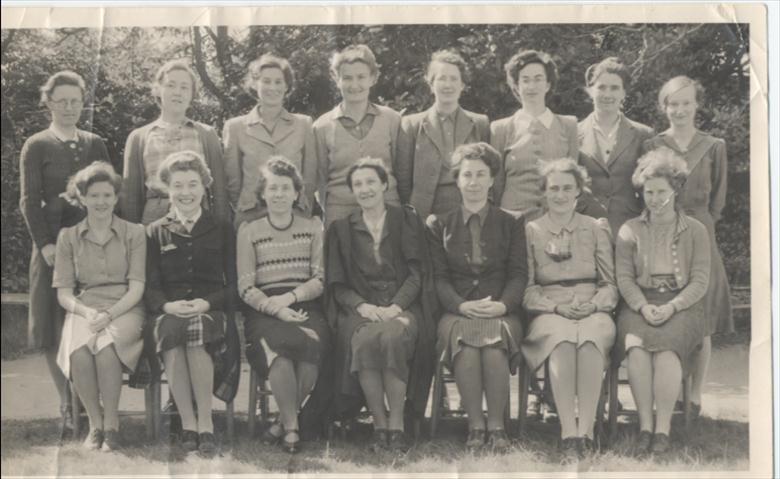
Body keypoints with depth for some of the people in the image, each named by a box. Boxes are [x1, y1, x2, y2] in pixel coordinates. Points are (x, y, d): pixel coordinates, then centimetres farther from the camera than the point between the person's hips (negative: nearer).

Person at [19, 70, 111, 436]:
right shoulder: (36, 146, 3)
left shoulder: (95, 145, 12)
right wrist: (44, 244, -14)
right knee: (54, 327, -3)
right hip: (54, 244, -2)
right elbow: (29, 200, -2)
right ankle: (68, 405, 3)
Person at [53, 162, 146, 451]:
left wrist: (109, 314, -18)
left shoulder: (134, 234, 8)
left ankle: (111, 424, -20)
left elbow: (136, 288, 0)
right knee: (78, 351, -33)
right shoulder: (68, 237, 12)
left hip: (124, 309, -1)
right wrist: (88, 313, -15)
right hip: (83, 309, 1)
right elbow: (63, 293, 7)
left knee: (105, 346, -35)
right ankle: (95, 424, -15)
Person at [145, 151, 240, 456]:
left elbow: (233, 284, 7)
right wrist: (168, 305, -14)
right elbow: (150, 286, 9)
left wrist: (207, 303, -12)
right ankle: (187, 423, -29)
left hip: (211, 311, -1)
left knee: (198, 330, -37)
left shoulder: (222, 229, 15)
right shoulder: (155, 233, 18)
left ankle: (205, 423, -30)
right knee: (171, 330, -36)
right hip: (169, 312, 1)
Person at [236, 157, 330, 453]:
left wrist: (290, 297, -11)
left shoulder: (313, 227, 15)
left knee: (312, 343, -33)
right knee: (278, 343, -35)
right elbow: (246, 288, 3)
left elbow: (321, 279, 7)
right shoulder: (249, 231, 12)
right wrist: (276, 308, -15)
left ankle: (286, 421, -14)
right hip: (264, 311, -1)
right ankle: (291, 425, -20)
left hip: (305, 306, 1)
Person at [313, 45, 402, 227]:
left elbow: (400, 170, 9)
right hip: (339, 212, 0)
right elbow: (319, 178, 10)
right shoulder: (322, 127, 4)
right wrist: (326, 211, 4)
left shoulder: (392, 120, 5)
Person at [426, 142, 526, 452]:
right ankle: (475, 426, -24)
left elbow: (519, 274, 7)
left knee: (494, 343, -35)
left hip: (502, 311, 0)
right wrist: (463, 305, -13)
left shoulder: (511, 224, 15)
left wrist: (502, 305, -14)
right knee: (464, 341, -35)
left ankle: (496, 426, -23)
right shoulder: (440, 226, 16)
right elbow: (440, 278, 7)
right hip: (457, 311, 0)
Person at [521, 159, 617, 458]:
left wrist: (593, 304, -8)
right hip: (549, 313, -1)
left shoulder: (596, 229, 18)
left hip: (593, 311, 1)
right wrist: (557, 307, -10)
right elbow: (526, 288, 8)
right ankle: (568, 432, -40)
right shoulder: (531, 231, 15)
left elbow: (610, 284, 13)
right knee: (563, 339, -38)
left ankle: (586, 430, -39)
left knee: (590, 338, -37)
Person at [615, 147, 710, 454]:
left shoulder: (695, 230, 10)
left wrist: (671, 306, -14)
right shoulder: (629, 230, 14)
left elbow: (700, 280, 2)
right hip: (640, 305, 1)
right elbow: (624, 278, 6)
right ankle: (645, 425, -28)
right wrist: (643, 306, -13)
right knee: (636, 345, -32)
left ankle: (663, 428, -30)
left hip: (682, 305, -1)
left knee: (666, 348, -34)